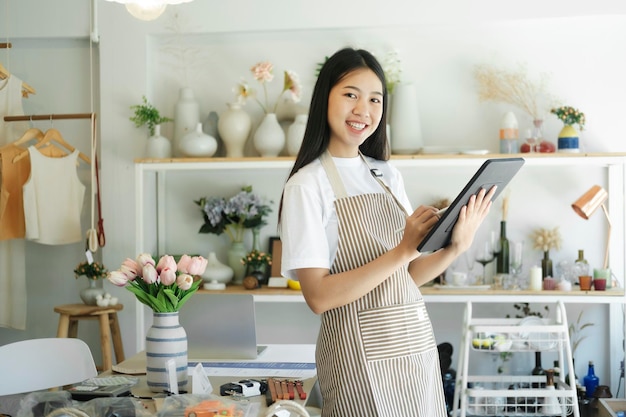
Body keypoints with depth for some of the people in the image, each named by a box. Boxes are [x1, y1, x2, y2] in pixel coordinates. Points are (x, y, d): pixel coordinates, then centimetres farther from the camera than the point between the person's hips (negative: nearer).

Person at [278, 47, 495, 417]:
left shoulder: (388, 175, 8)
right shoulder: (307, 185, -10)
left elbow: (410, 275, 10)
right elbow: (319, 296, -18)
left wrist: (454, 248, -8)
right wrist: (402, 250, -23)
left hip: (416, 341, 6)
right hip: (361, 351, -6)